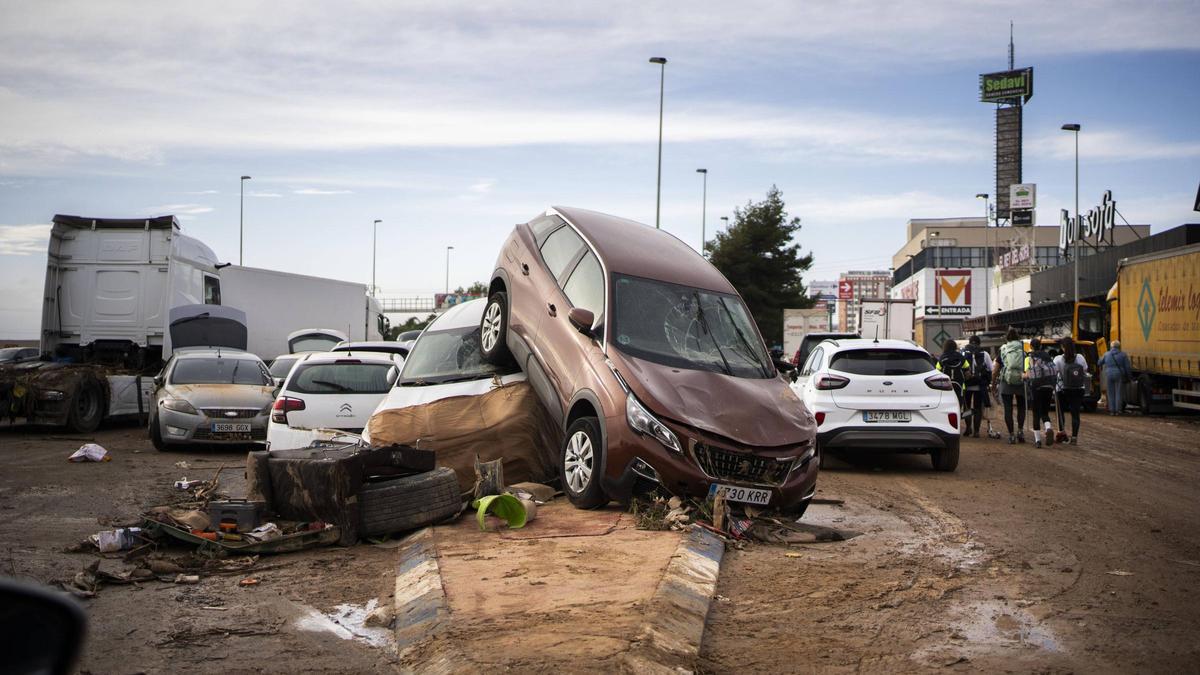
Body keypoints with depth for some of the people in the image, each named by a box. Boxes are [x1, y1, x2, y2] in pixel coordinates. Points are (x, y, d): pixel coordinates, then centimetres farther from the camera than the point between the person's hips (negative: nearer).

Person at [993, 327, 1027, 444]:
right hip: (1021, 382, 1)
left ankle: (1011, 435, 1)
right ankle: (1020, 430, 7)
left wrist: (994, 382, 14)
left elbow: (995, 371, 3)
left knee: (1008, 409, 3)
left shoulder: (1003, 350, 2)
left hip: (1006, 383, -1)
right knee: (1021, 407, 18)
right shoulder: (1024, 349, 3)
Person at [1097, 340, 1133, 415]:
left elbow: (1099, 363, 14)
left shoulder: (1106, 354, 4)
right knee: (1118, 393, 3)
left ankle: (1112, 410, 7)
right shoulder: (1123, 355, -2)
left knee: (1111, 394, 8)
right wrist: (1129, 377, 7)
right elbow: (1128, 367, -2)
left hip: (1109, 375, 1)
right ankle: (1117, 410, 2)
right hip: (1119, 375, -1)